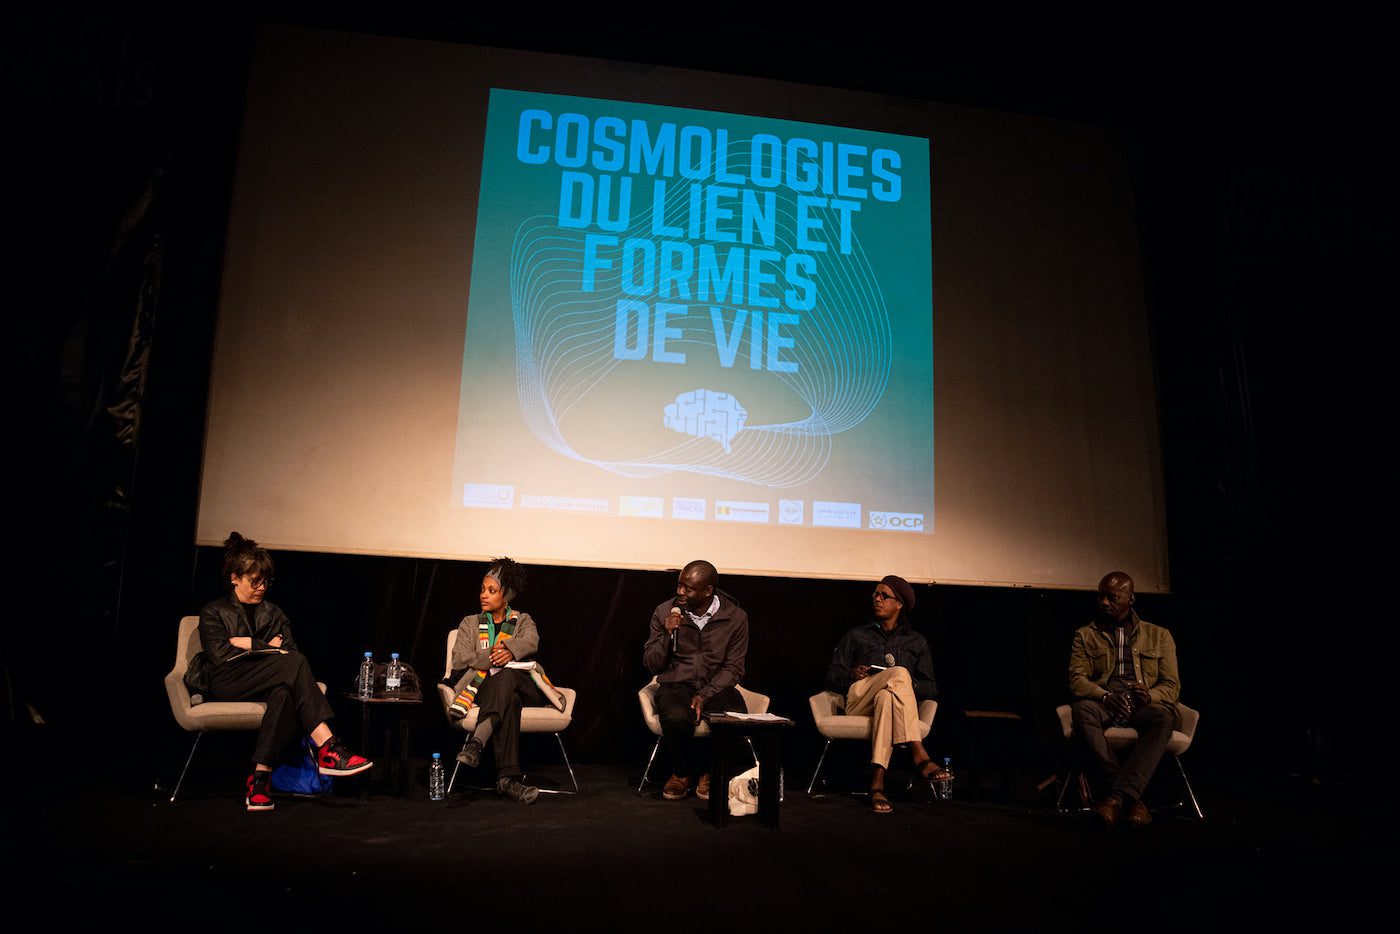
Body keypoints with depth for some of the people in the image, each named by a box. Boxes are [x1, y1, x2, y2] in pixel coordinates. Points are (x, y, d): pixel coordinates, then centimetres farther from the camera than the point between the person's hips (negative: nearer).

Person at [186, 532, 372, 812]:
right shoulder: (213, 613, 14)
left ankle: (261, 776, -40)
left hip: (263, 685, 4)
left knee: (283, 692, -38)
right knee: (294, 663, -33)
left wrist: (248, 644, -5)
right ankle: (328, 749, -42)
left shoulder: (273, 613, 24)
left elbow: (289, 650, 8)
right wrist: (267, 647, -3)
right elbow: (221, 656, -5)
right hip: (224, 685, -4)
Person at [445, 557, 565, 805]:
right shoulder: (470, 623, 25)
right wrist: (491, 657, -12)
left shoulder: (523, 621, 24)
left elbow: (531, 642, -2)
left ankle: (476, 743, -55)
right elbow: (460, 660, 6)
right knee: (510, 700, -40)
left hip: (525, 688, 1)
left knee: (507, 676, -40)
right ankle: (508, 777, -57)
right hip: (485, 688, 0)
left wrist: (511, 651, -24)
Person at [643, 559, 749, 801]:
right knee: (677, 718, -35)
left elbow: (733, 668, -1)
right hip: (676, 684, 0)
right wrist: (668, 635, -16)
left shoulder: (735, 618, -2)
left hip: (716, 687, 0)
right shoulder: (664, 612, 0)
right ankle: (681, 772, 0)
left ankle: (711, 773, 0)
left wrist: (705, 695, -15)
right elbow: (651, 665, 2)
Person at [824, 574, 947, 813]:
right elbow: (831, 677, 16)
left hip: (902, 707, 1)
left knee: (886, 697, -41)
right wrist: (851, 676, -7)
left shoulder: (917, 642, 24)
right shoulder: (856, 636, 24)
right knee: (898, 673, -35)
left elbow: (931, 688, 17)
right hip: (858, 701, 0)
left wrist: (910, 684, -6)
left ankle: (878, 782, -51)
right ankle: (920, 757, -46)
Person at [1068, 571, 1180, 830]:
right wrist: (1105, 696, -18)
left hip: (1144, 706, 0)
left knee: (1162, 717, -37)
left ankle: (1116, 797, -47)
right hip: (1104, 705, 0)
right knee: (1081, 710, -36)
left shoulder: (1159, 636, 18)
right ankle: (1131, 798, -42)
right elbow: (1077, 680, 4)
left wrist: (1150, 695, -16)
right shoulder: (1086, 635, 17)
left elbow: (1172, 685, 9)